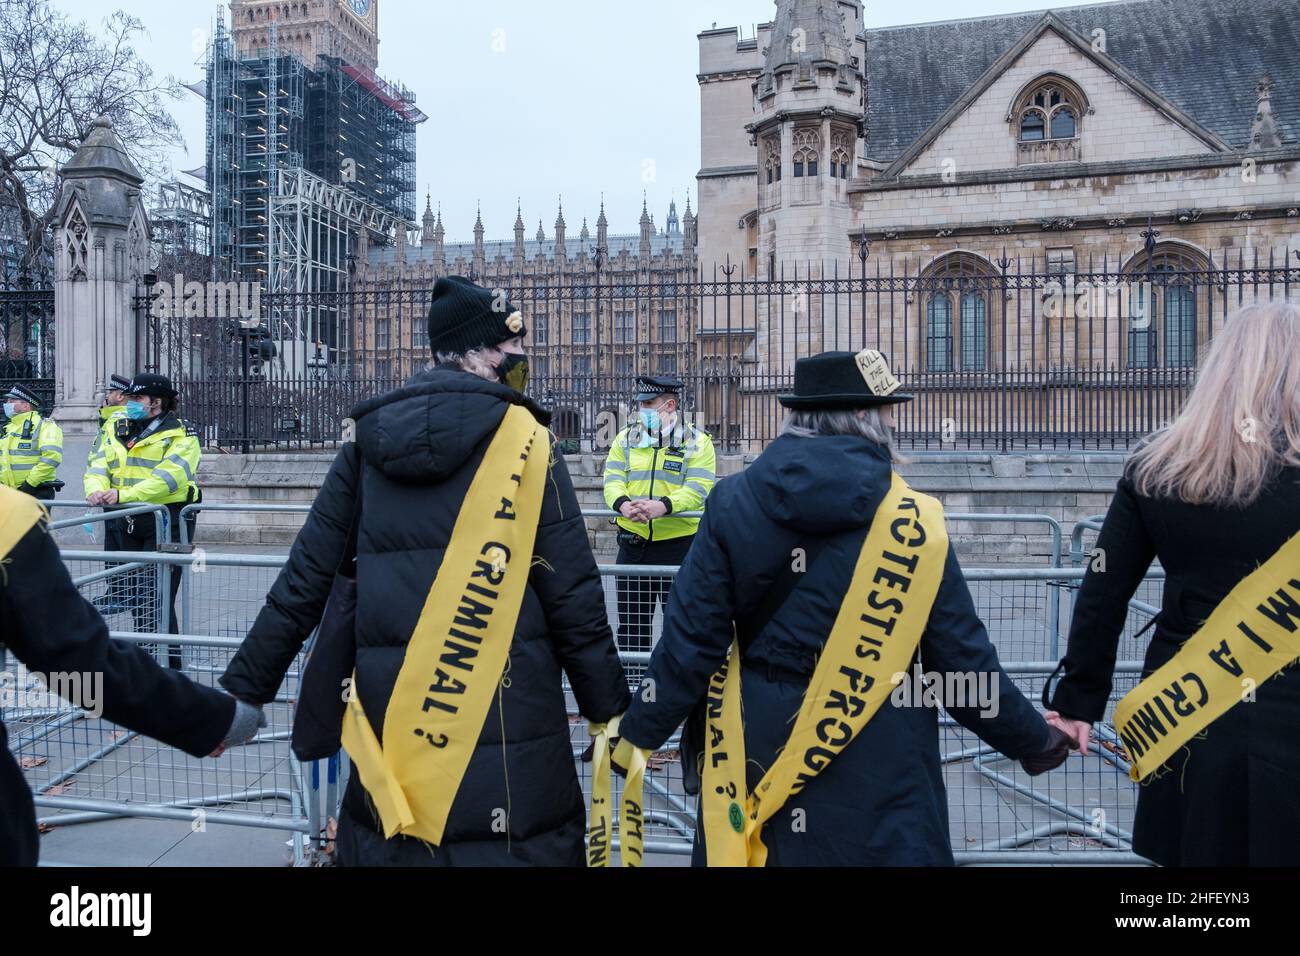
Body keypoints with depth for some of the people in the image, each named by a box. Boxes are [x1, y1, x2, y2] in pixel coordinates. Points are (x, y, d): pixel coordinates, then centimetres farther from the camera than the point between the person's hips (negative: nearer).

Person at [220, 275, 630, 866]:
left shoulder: (369, 441, 4)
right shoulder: (523, 440, -7)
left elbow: (302, 586, 5)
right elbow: (574, 601, -7)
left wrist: (241, 692, 14)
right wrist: (611, 712, 2)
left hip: (390, 727, 4)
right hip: (508, 741, -3)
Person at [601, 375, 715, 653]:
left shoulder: (697, 442, 0)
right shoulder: (626, 439, 10)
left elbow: (698, 489, -12)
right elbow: (613, 480, -1)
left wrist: (662, 506, -30)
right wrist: (622, 504, -24)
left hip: (678, 542, -3)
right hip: (633, 543, 3)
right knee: (631, 619, 12)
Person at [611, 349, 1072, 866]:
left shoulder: (734, 501, -8)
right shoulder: (912, 521, -12)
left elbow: (691, 639, -7)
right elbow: (962, 659, -7)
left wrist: (639, 730, 6)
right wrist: (1033, 740, 8)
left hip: (757, 749, 3)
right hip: (878, 765, -2)